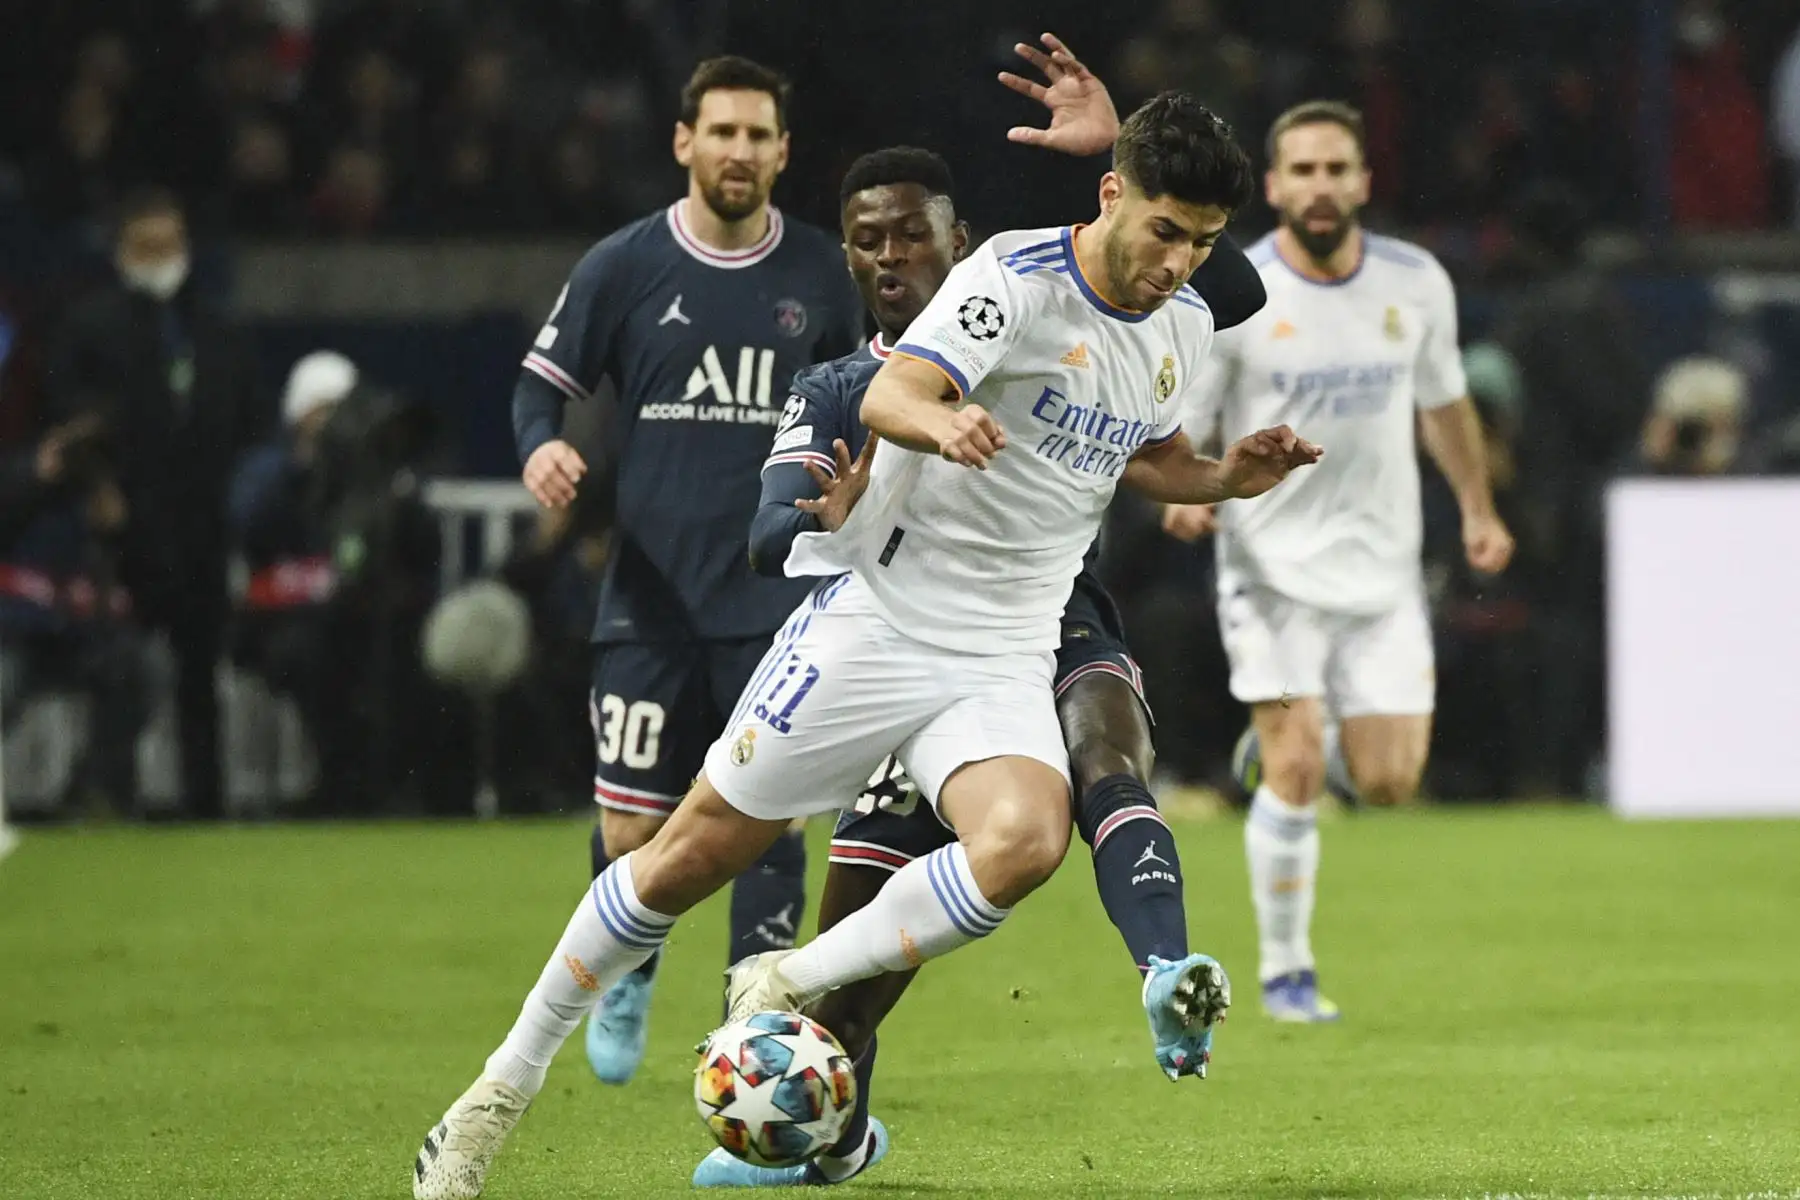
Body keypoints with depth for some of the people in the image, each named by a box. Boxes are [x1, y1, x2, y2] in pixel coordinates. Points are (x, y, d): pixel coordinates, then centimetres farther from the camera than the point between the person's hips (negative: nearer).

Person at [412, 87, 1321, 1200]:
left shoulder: (1186, 325, 6)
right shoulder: (1018, 277, -16)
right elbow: (887, 395, -31)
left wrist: (1230, 477, 5)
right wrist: (942, 421, -53)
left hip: (1005, 662, 5)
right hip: (877, 617, -5)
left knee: (1025, 840, -26)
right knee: (700, 849, 0)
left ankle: (786, 987, -9)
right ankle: (506, 1087, 15)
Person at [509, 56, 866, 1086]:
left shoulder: (820, 275, 5)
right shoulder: (624, 266, 0)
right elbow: (545, 378, 6)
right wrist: (542, 446, -14)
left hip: (776, 596, 1)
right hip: (651, 593, -1)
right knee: (632, 833, -3)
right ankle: (627, 978, 27)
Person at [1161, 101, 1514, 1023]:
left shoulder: (1416, 283, 2)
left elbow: (1444, 404, 17)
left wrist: (1477, 510, 11)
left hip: (1382, 565, 3)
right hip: (1272, 560, -3)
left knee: (1389, 784, -2)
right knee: (1296, 775, -12)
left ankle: (1284, 741, 32)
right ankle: (1285, 972, 3)